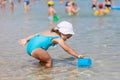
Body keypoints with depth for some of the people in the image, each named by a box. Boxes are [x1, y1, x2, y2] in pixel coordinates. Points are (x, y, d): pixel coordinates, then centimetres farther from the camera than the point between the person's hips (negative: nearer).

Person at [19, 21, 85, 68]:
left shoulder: (50, 33, 22)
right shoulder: (58, 38, -2)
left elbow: (36, 34, 23)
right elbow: (68, 49, -1)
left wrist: (26, 40, 27)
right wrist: (78, 55, 2)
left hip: (29, 45, 10)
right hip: (35, 48, -10)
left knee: (44, 60, 25)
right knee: (49, 61, -7)